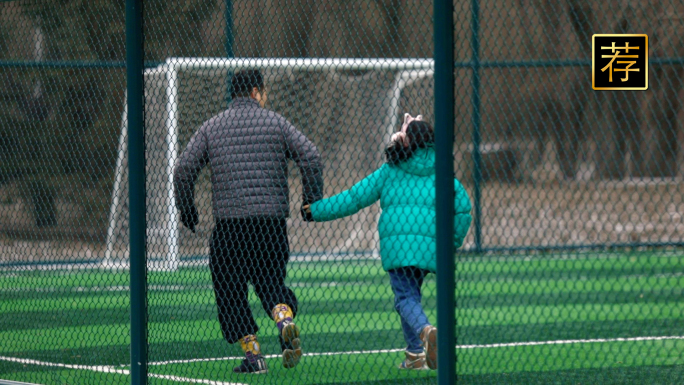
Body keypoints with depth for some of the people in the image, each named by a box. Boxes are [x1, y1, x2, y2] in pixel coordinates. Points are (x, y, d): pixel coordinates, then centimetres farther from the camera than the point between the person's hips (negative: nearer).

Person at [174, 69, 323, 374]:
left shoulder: (211, 127, 10)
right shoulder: (275, 123, 8)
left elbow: (184, 170, 4)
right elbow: (310, 157, -2)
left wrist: (186, 210, 15)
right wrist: (312, 201, 7)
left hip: (228, 223, -1)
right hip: (272, 220, 1)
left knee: (230, 291, 9)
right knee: (270, 282, 14)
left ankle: (253, 354, 1)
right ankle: (286, 320, -17)